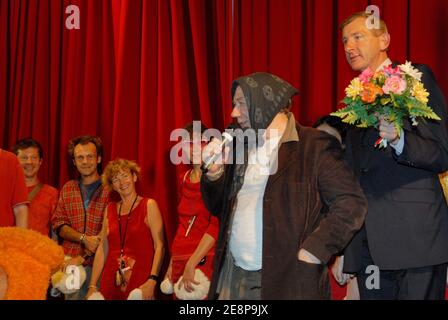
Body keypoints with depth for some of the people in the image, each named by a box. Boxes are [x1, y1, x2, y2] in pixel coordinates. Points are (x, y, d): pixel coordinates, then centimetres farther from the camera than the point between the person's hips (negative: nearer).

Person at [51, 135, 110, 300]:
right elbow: (58, 224, 7)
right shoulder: (67, 189, 13)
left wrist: (83, 257, -13)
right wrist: (84, 239, -11)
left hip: (99, 263, -3)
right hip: (71, 263, 3)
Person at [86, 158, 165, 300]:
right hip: (111, 281, 4)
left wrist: (152, 281, -19)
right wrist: (92, 286, 5)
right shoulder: (110, 209, 11)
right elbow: (102, 249, 11)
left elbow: (159, 246, -8)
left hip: (140, 282, -4)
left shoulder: (148, 205, -1)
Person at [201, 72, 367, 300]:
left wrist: (312, 252, -17)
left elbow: (351, 203, -12)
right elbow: (220, 208, 16)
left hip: (289, 279, -5)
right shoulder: (240, 147, 12)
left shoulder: (313, 146, -6)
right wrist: (214, 172, -1)